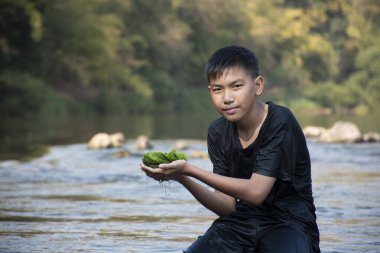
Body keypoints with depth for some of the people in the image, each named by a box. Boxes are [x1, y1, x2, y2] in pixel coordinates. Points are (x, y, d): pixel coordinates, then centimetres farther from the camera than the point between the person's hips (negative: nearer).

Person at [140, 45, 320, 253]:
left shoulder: (280, 122, -17)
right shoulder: (219, 132, 1)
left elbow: (255, 192, -25)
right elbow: (227, 206, -3)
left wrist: (189, 170, -28)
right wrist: (182, 179, -20)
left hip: (289, 221, -5)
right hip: (243, 221, 5)